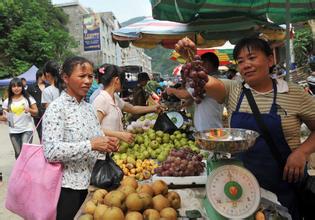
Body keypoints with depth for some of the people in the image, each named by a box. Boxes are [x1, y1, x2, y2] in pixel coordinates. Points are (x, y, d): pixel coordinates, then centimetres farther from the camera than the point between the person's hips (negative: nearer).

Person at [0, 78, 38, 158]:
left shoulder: (28, 98, 0)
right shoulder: (7, 101, 4)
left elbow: (36, 112, 1)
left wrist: (29, 110, -19)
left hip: (27, 129, -2)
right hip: (14, 131, 3)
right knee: (18, 153, 9)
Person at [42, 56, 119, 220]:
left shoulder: (88, 107, 7)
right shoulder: (56, 108, -14)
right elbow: (50, 151, -24)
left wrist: (107, 144, -8)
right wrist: (91, 145, -27)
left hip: (87, 182, 7)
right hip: (66, 185, -7)